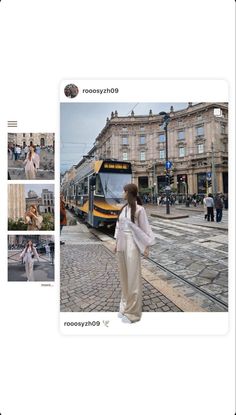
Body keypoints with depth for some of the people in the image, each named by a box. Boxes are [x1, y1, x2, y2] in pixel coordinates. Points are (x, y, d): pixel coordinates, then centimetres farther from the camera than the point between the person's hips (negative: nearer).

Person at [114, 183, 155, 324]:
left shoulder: (139, 209, -11)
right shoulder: (124, 208, 8)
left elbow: (144, 228, -8)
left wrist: (146, 247, -7)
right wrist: (117, 243, 16)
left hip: (132, 245, -7)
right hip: (122, 244, 7)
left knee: (133, 278, 4)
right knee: (124, 276, 16)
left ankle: (132, 312, 19)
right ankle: (125, 306, 32)